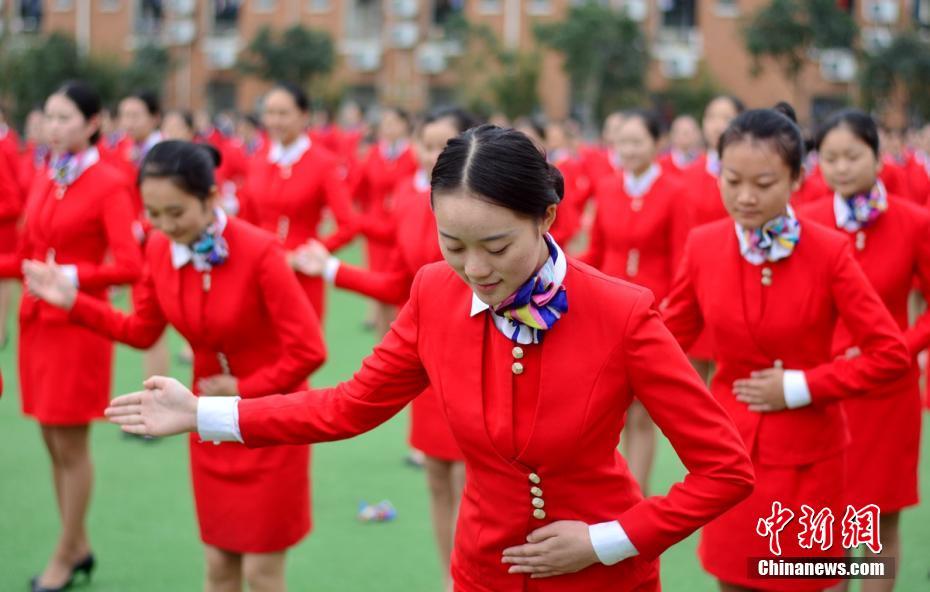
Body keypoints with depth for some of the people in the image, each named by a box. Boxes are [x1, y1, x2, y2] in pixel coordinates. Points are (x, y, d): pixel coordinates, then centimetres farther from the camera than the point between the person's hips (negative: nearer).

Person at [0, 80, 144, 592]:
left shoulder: (108, 185, -11)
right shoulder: (43, 179, 9)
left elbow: (129, 266, -19)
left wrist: (71, 277, -28)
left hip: (79, 324, -7)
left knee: (71, 444, 2)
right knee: (53, 441, 13)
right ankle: (79, 545, 27)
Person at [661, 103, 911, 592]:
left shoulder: (829, 251, -14)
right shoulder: (702, 246, -5)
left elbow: (891, 356, -13)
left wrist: (800, 386, -17)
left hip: (807, 457, -3)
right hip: (730, 450, 3)